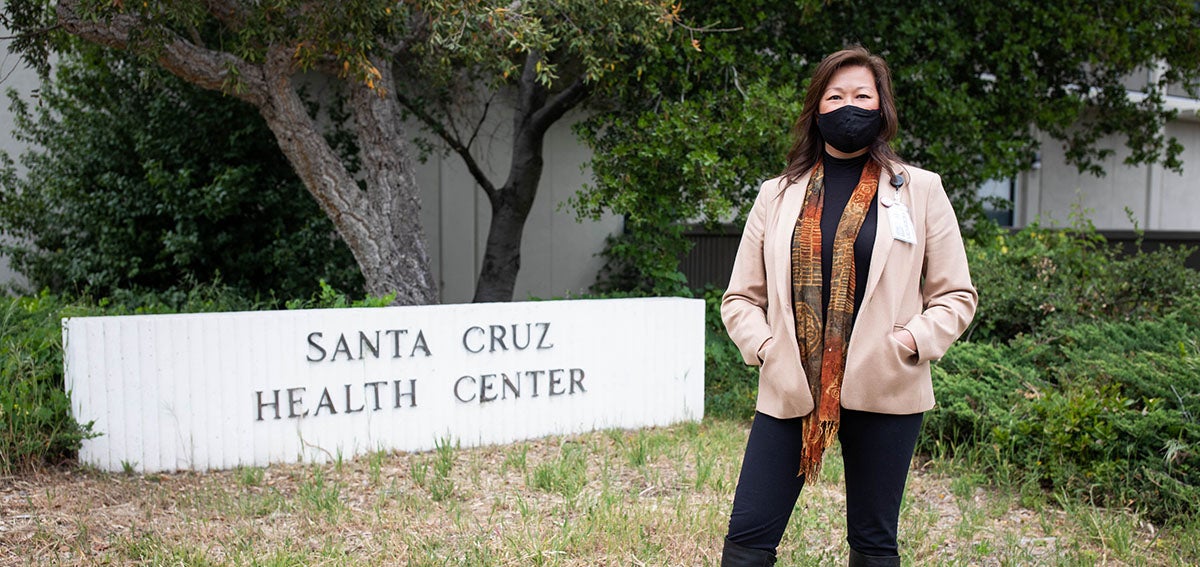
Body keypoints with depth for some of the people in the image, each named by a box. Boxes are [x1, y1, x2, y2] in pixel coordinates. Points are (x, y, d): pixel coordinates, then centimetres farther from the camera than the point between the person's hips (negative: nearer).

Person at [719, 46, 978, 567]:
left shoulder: (920, 190, 5)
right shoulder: (777, 194, 9)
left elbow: (957, 295, 6)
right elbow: (740, 298, 11)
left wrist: (911, 342, -10)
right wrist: (764, 347, -7)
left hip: (884, 391, -1)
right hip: (788, 389, 1)